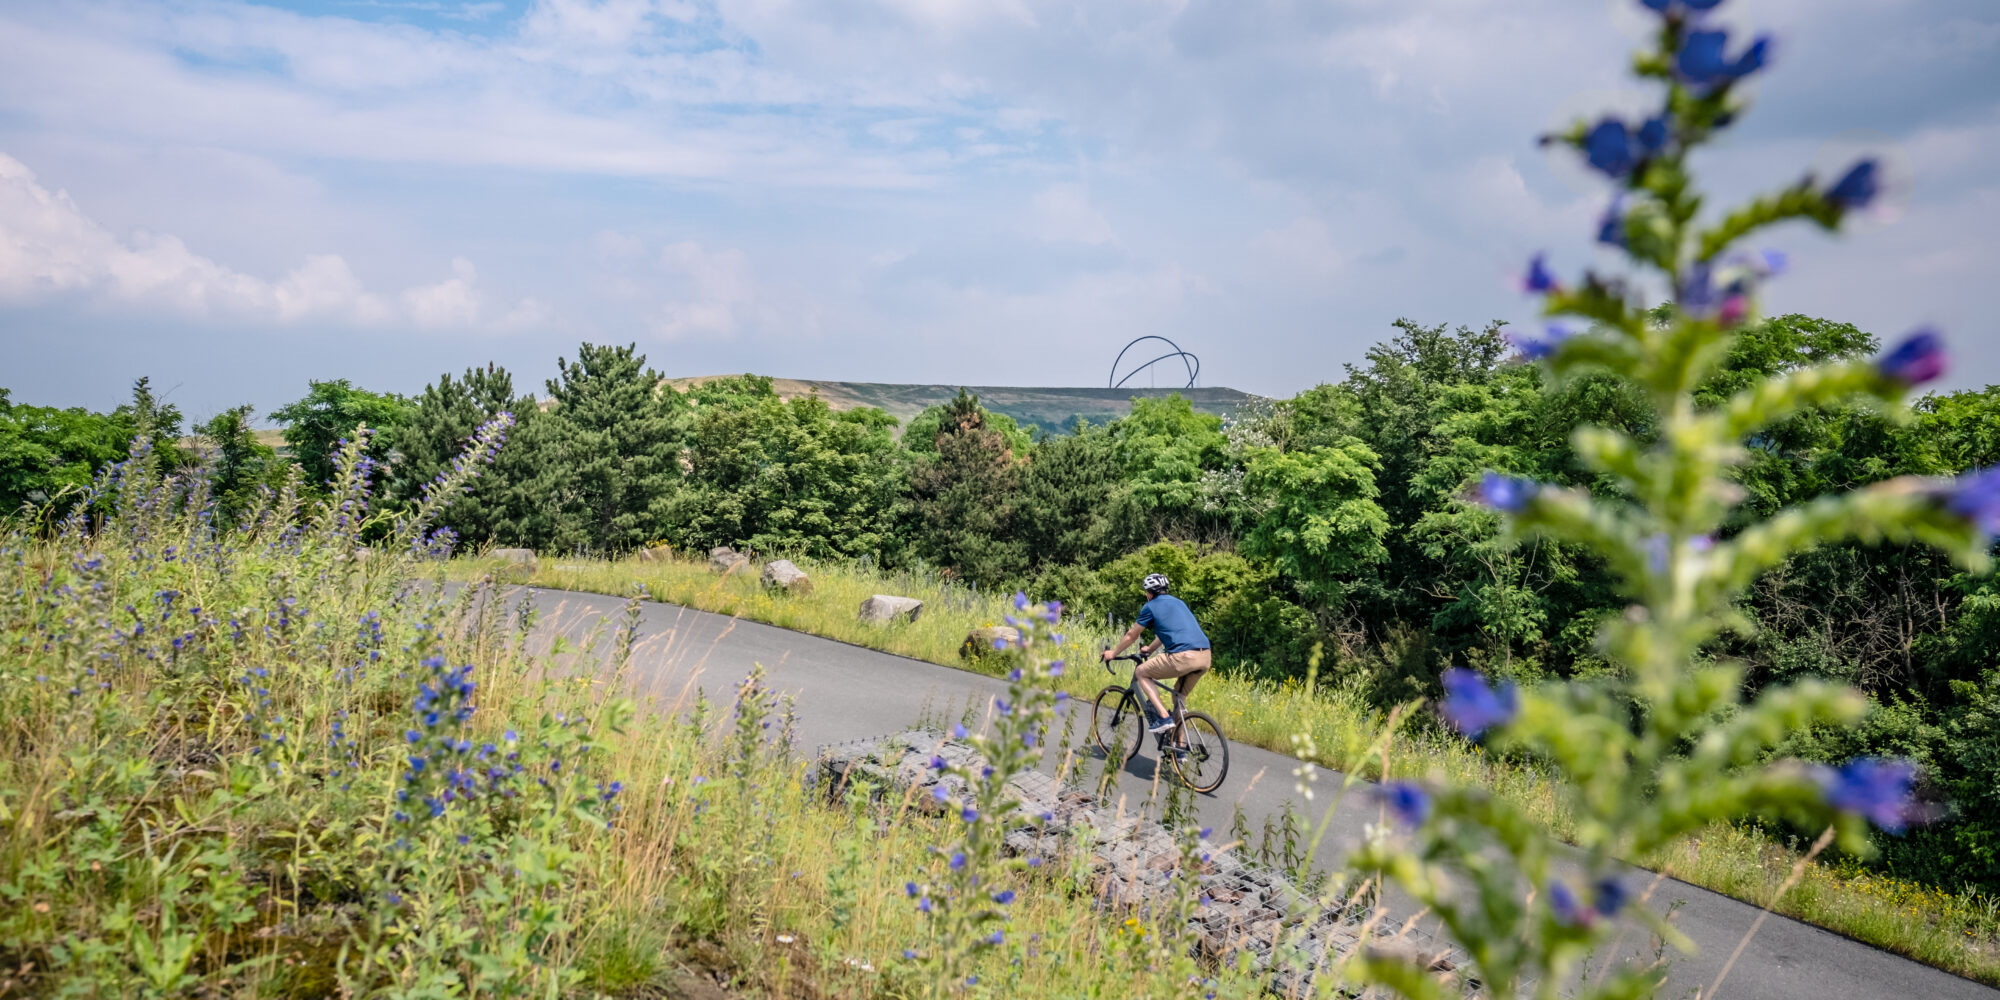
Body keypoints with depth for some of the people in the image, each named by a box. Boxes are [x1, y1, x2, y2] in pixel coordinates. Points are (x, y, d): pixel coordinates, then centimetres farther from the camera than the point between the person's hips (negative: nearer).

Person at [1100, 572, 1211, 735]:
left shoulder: (1150, 607, 9)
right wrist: (1150, 649, 57)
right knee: (1179, 697, 25)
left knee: (1141, 673, 12)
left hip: (1183, 657, -7)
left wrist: (1113, 653, 34)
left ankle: (1164, 716, -2)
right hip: (1205, 657, 7)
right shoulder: (1178, 603, 28)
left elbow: (1131, 636, 18)